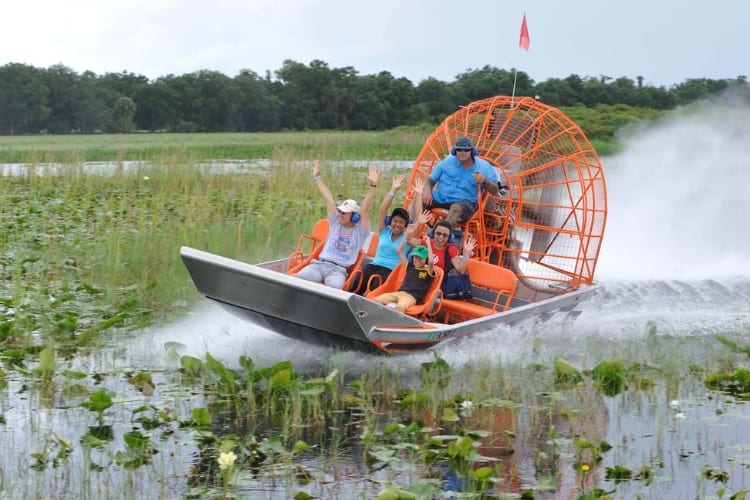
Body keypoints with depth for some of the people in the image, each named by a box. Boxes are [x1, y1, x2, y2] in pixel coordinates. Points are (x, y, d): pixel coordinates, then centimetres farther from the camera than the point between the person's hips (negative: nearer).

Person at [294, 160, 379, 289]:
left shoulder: (360, 231, 9)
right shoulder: (335, 223, 21)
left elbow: (365, 209, -3)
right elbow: (328, 198, 19)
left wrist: (372, 185, -15)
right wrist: (317, 177, 24)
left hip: (338, 270, -4)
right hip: (318, 264, 4)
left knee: (334, 287, -39)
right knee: (297, 279, -27)